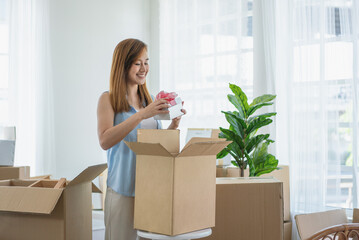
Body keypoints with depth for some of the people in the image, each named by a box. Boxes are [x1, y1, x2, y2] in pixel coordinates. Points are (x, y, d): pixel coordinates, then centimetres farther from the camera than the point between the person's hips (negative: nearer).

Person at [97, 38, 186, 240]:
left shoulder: (149, 100, 13)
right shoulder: (109, 99, -3)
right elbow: (105, 140, -19)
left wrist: (174, 124, 0)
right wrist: (142, 115, -24)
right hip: (124, 190, -5)